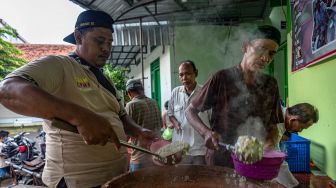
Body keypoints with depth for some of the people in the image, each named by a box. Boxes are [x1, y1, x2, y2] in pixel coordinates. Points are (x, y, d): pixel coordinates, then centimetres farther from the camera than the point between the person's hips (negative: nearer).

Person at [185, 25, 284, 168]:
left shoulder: (271, 85, 0)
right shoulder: (221, 78, -12)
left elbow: (273, 124, 10)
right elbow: (190, 111, -6)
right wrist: (206, 133, -23)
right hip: (222, 163, -3)